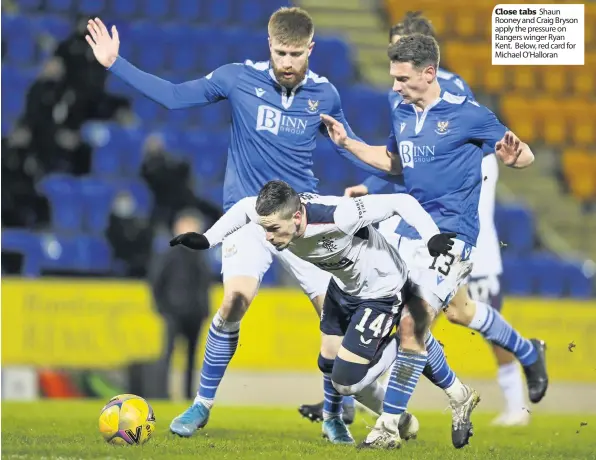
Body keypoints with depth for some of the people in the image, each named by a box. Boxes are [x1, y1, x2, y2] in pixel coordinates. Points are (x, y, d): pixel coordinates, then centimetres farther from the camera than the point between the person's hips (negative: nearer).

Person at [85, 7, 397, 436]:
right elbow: (174, 95, -1)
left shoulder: (324, 94, 1)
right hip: (248, 212, -2)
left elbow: (347, 145, 16)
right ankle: (203, 404, -6)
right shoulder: (239, 78, -6)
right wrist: (115, 64, -5)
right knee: (237, 299, -23)